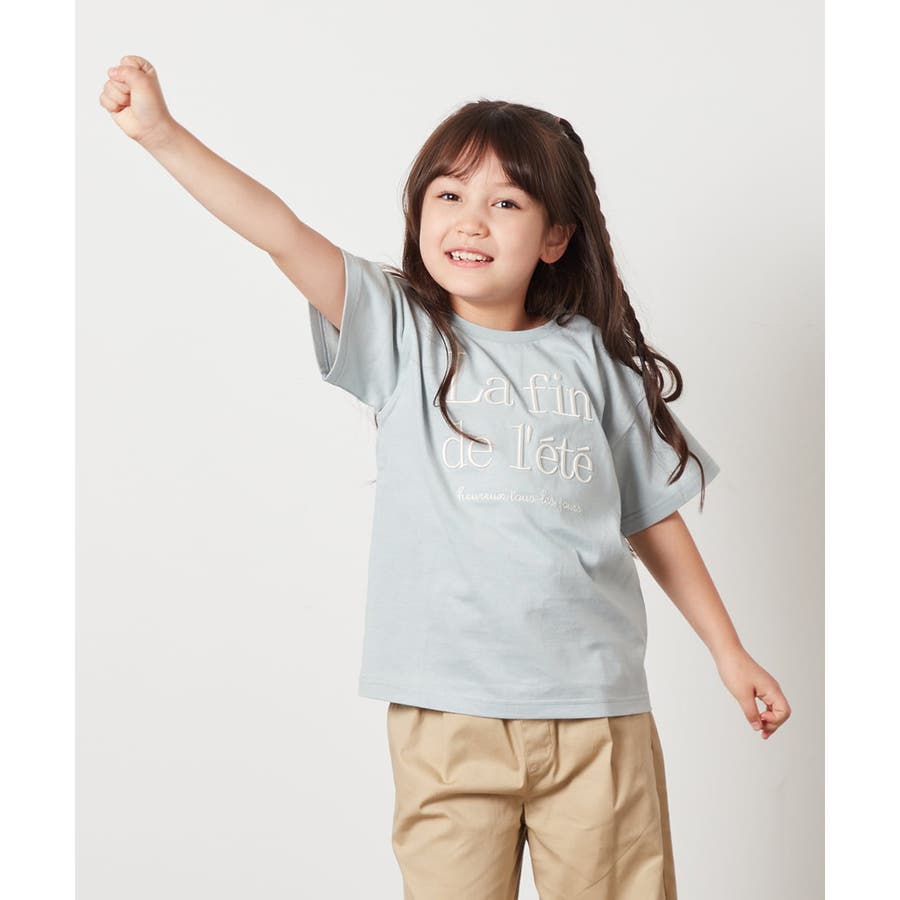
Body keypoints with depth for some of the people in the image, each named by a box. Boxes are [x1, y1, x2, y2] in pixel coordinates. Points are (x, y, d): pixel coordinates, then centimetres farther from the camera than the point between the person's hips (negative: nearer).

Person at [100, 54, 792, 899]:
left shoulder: (593, 356, 6)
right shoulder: (399, 332, 2)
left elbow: (653, 518, 13)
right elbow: (285, 236, -11)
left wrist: (729, 652, 16)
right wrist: (161, 133, -22)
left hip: (597, 708, 2)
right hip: (449, 710, -1)